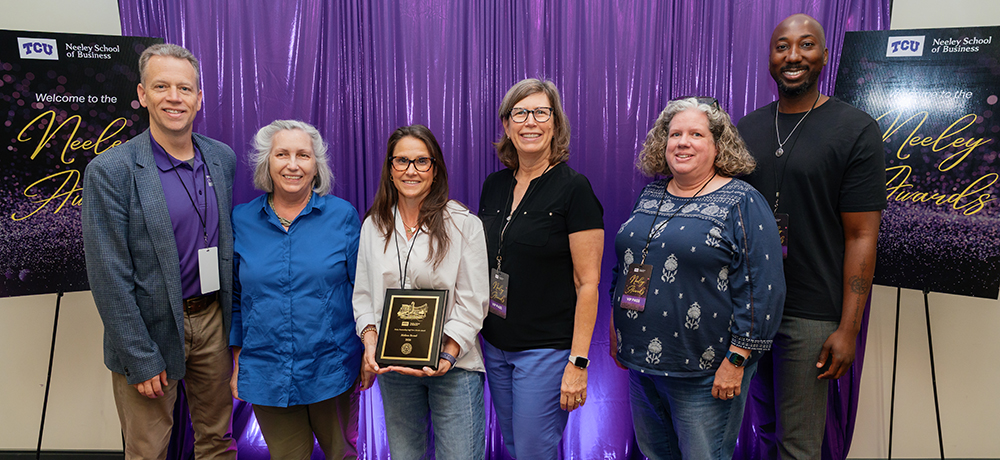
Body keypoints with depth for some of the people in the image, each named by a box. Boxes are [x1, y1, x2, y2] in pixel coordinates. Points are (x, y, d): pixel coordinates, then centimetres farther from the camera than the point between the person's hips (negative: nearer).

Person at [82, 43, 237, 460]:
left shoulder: (223, 158, 3)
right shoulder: (110, 171, -14)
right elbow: (110, 279, -14)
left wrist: (236, 320, 9)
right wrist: (141, 360, -13)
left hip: (213, 319, 5)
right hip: (151, 329, -4)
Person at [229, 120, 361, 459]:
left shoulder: (342, 215, -4)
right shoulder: (242, 220, 1)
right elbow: (236, 297, 9)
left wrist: (368, 354, -2)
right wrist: (238, 361, 7)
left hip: (332, 370, -1)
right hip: (266, 375, 1)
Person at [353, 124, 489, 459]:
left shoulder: (464, 224, -6)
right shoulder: (373, 226, 6)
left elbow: (472, 303, -8)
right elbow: (363, 295, 8)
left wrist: (447, 357, -18)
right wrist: (370, 341, -9)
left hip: (454, 365, -3)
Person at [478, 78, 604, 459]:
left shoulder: (574, 188, -12)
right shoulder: (494, 186, 7)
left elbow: (588, 283, -14)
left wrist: (578, 362, -17)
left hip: (546, 349, -6)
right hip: (494, 343, 6)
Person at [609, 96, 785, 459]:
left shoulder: (743, 204, -10)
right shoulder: (650, 196, 9)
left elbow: (761, 290, -15)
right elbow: (624, 265, 18)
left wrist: (736, 361, -17)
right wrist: (616, 328, 17)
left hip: (704, 375, -6)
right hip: (641, 362, 6)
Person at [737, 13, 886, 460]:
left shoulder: (857, 131, -6)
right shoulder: (747, 129, 8)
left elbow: (861, 236, -9)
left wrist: (848, 329, -12)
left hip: (809, 315, -4)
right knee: (761, 422, 18)